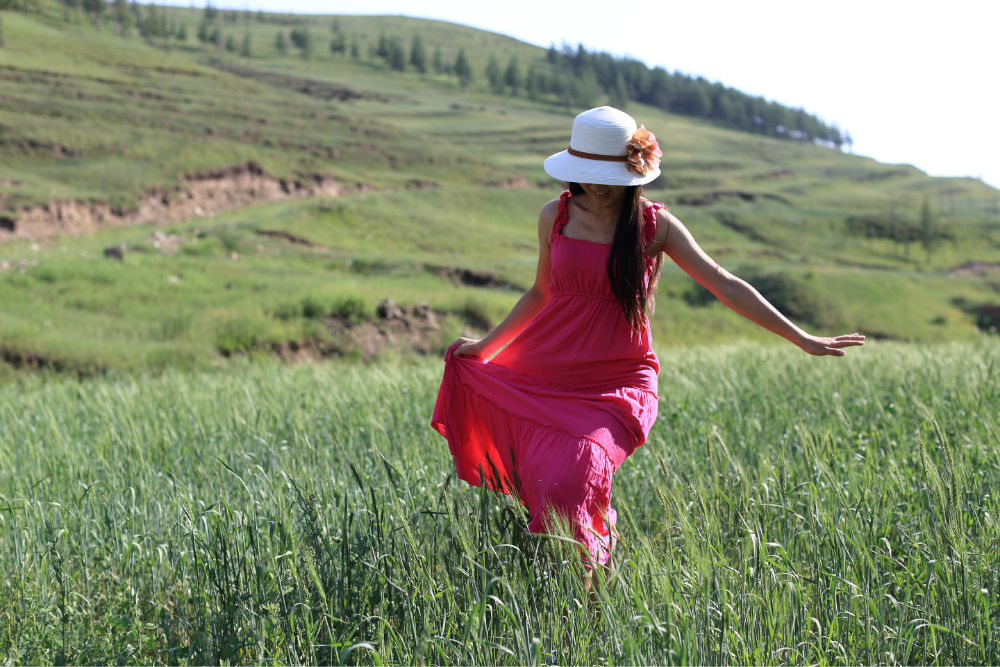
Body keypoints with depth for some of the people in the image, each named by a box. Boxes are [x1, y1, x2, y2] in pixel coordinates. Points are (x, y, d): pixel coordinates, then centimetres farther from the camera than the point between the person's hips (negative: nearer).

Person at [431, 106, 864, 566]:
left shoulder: (655, 226, -2)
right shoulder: (556, 216, 4)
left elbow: (725, 287, -2)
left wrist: (803, 340, -5)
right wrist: (487, 344, 20)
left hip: (617, 382, -3)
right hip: (547, 376, 3)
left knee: (573, 480, -25)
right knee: (541, 483, -6)